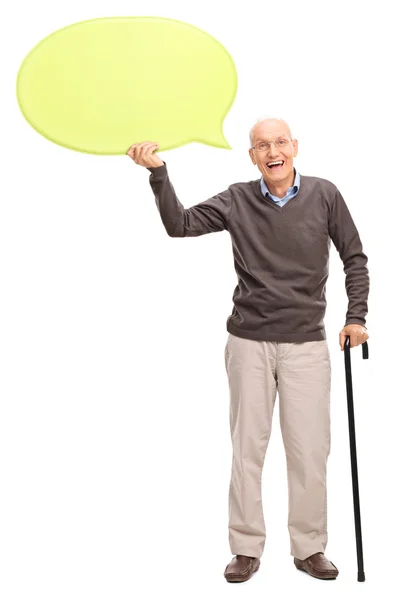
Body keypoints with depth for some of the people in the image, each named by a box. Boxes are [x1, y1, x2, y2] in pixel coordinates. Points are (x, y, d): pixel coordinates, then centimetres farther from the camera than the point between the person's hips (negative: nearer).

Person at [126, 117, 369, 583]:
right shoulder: (236, 201, 0)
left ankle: (309, 548, 20)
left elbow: (354, 258, 6)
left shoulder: (324, 195, -1)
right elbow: (180, 225, -4)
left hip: (306, 343, 0)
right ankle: (246, 549, 19)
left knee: (310, 449, 4)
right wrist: (158, 174, -16)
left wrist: (356, 316, -1)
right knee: (247, 447, 7)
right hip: (249, 343, 0)